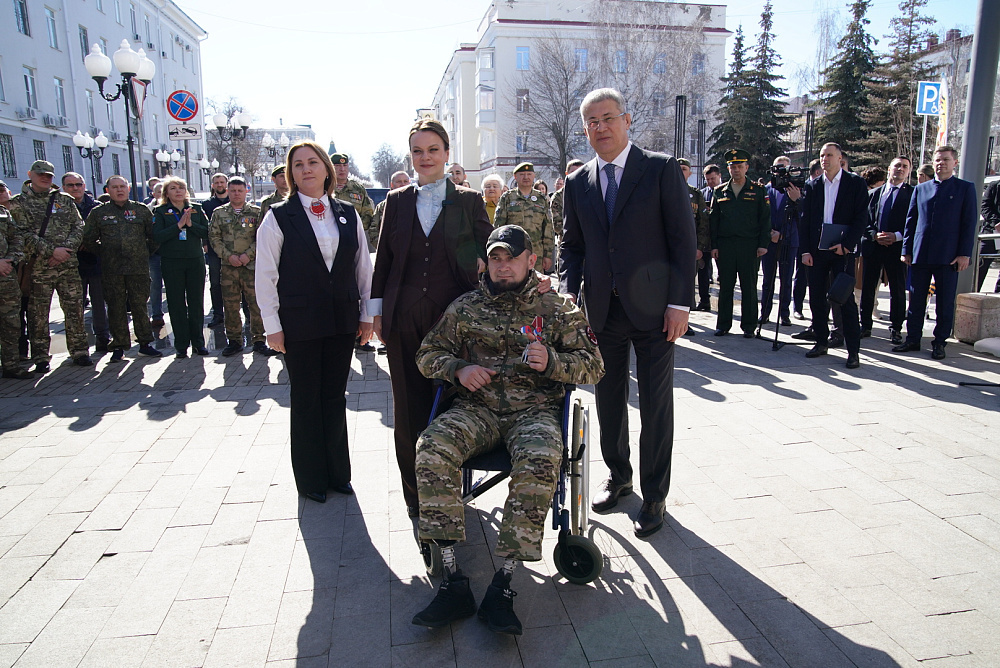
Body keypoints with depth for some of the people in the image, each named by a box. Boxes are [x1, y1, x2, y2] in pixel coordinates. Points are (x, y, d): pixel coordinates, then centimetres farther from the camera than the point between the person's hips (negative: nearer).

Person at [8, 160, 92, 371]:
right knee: (38, 314, 2)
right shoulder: (18, 203, 4)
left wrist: (66, 249, -9)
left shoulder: (65, 200, 13)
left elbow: (78, 227, 6)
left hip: (68, 265, 2)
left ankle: (79, 351, 14)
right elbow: (23, 234, -6)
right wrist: (51, 250, -15)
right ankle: (41, 358, 11)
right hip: (37, 267, -2)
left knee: (74, 309, 4)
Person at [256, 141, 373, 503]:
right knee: (306, 400, 8)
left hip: (343, 320, 3)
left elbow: (363, 267, 10)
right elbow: (266, 276, -4)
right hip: (299, 323, -3)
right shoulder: (279, 216, -3)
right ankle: (311, 479, 22)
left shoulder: (348, 215, 6)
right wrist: (272, 325, -8)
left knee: (335, 397, 13)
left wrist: (366, 314, 7)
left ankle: (338, 473, 27)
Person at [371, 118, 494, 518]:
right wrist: (377, 310, 8)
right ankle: (416, 492, 22)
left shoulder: (469, 201, 4)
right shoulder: (397, 201, 9)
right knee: (409, 407, 7)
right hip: (405, 321, 2)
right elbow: (383, 260, 11)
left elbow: (488, 255, 6)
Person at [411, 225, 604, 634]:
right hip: (477, 407, 2)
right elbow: (428, 354, 17)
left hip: (535, 408, -2)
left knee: (540, 461, -37)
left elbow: (593, 366, 8)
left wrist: (552, 362, -12)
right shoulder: (465, 307, 15)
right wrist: (458, 369, -4)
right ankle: (453, 583, -24)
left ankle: (502, 586, -26)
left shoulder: (558, 308, 10)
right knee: (431, 449, -30)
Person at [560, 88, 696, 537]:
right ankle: (618, 476, 34)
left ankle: (654, 495, 20)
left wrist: (679, 302, -11)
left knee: (656, 405, 4)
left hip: (652, 309, -3)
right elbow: (570, 245, 12)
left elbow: (684, 239, -5)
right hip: (602, 310, 4)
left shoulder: (661, 169, -2)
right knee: (609, 400, 13)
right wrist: (568, 290, -5)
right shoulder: (577, 183, 9)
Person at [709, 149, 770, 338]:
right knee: (725, 287, 4)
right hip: (725, 244, 1)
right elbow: (713, 220, 10)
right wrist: (714, 246, 2)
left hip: (749, 245, -1)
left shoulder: (758, 191, 7)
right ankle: (723, 325, 13)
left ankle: (749, 326, 11)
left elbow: (765, 219, 4)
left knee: (749, 287, 3)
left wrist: (763, 244, -5)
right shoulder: (720, 192, 11)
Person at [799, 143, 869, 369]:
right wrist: (805, 250, 0)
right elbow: (805, 219, 9)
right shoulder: (812, 185, 10)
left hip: (842, 249, -3)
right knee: (817, 298, 6)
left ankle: (853, 350, 1)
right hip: (816, 250, 4)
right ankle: (821, 342, 19)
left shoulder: (855, 183, 2)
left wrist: (846, 244, -13)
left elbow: (862, 218, -3)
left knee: (846, 299, -4)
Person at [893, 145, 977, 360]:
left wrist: (964, 254, -7)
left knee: (945, 302, 3)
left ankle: (940, 342, 12)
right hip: (920, 254, 3)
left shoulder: (965, 188, 4)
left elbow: (969, 223, 0)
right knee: (916, 300, 7)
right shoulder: (920, 189, 12)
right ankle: (913, 339, 16)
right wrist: (906, 250, 6)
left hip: (948, 256, -3)